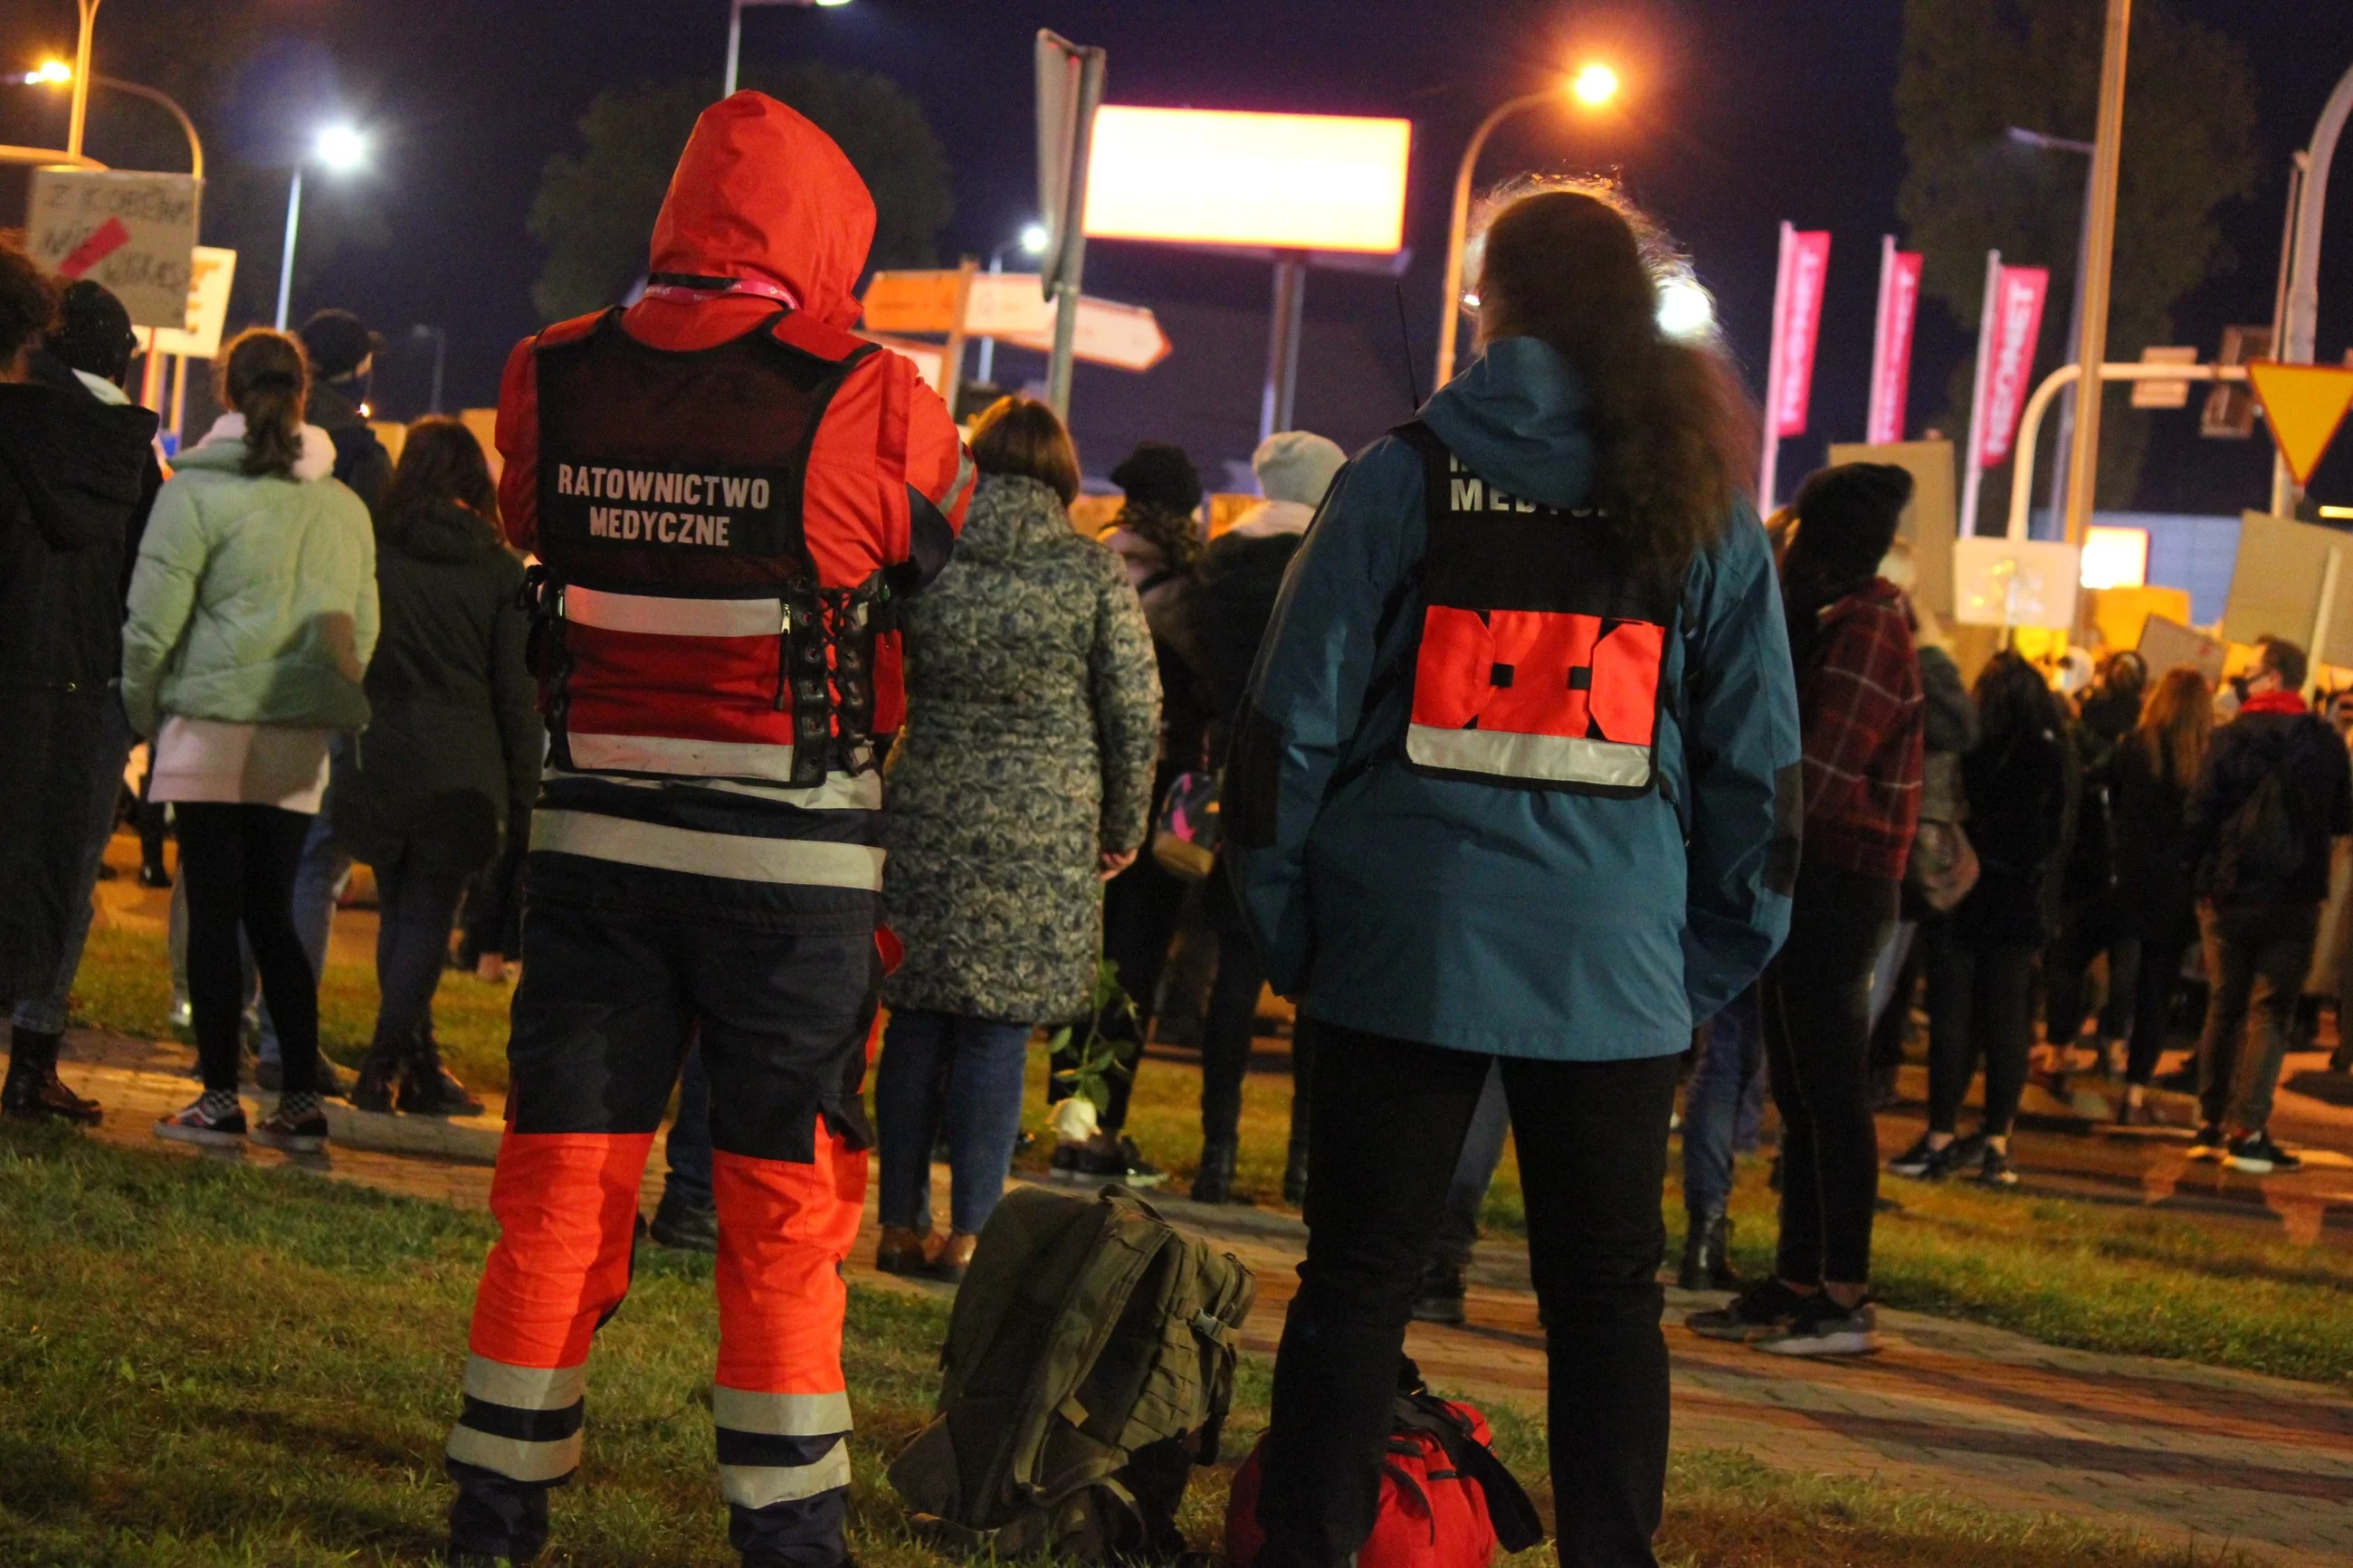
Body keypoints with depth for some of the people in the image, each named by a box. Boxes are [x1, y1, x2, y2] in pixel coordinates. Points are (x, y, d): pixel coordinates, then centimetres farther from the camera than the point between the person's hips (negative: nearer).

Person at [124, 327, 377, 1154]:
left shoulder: (196, 491, -7)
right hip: (301, 741, 5)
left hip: (213, 725, -5)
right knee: (272, 914, 11)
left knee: (214, 913, 0)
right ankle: (301, 1101, 6)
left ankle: (220, 1098, 0)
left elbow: (153, 621, -8)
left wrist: (141, 711, 5)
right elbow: (362, 631, 13)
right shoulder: (345, 507, 10)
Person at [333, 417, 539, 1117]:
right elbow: (517, 694, 0)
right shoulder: (499, 570, -1)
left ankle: (417, 1066, 17)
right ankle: (387, 1064, -7)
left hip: (381, 758, 2)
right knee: (428, 914, 2)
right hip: (461, 765, -2)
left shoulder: (372, 552, 1)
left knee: (399, 908, 13)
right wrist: (523, 791, 5)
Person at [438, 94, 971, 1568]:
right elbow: (945, 539, 6)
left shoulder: (554, 384, -1)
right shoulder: (863, 402, -12)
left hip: (597, 832, 3)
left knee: (559, 1179, 10)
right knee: (785, 1200, 7)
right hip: (794, 854, -3)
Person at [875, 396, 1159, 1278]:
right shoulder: (1093, 573, -4)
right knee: (998, 1032, 2)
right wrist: (1123, 829, 11)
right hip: (1045, 832, -2)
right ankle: (969, 1233, 2)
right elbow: (1135, 715, -1)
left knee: (916, 1024, 9)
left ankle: (902, 1224, 12)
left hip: (926, 819, 2)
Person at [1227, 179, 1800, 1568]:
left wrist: (1287, 925, 8)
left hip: (1407, 946, -1)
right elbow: (1756, 761, 6)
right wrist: (1717, 957, 14)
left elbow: (1293, 721, -2)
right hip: (1617, 969, 1)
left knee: (1357, 1284, 6)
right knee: (1608, 1298, 10)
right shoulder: (1706, 509, 5)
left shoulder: (1402, 478, -2)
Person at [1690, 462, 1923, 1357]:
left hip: (1836, 889, -10)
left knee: (1831, 1095, -7)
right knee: (1804, 1095, 12)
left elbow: (1816, 778, -21)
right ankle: (1796, 1284, 18)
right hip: (1812, 887, 10)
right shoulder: (1831, 626, 17)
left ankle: (1844, 1302, -5)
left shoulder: (1862, 634, -14)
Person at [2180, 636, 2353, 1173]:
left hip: (2228, 893, 0)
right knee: (2270, 1013, 1)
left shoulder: (2230, 739, -7)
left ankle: (2210, 1125, 12)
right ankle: (2247, 1130, -8)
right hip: (2294, 899, 0)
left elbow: (2199, 816, -8)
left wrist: (2198, 873, 6)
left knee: (2223, 1008, 12)